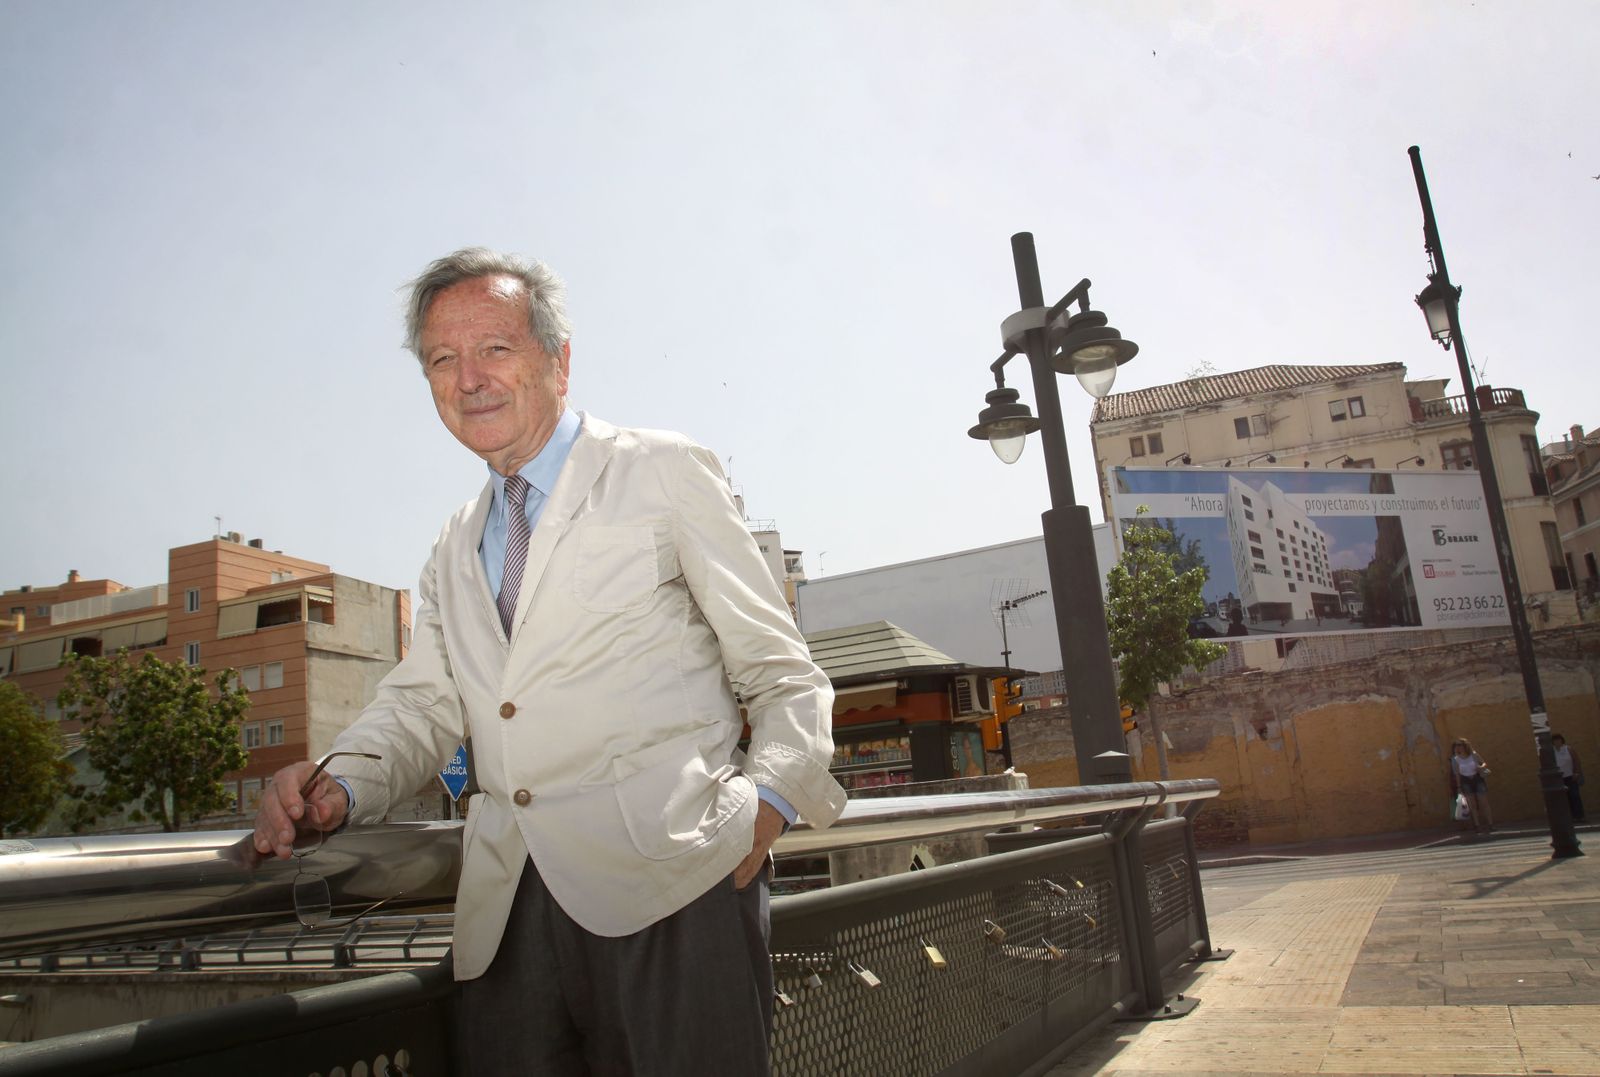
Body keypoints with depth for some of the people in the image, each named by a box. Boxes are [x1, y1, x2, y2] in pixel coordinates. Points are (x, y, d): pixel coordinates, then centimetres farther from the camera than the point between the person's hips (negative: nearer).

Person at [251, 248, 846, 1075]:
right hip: (507, 907, 5)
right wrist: (339, 786, -2)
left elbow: (778, 672, 3)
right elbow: (420, 706, 18)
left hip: (668, 881, -4)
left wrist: (767, 799, -13)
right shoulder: (455, 550, 22)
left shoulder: (662, 472, 4)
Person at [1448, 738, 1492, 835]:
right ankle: (1477, 825, 7)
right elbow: (1457, 774, -1)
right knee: (1472, 805, 1)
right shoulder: (1456, 760, -8)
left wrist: (1482, 767, -22)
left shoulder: (1474, 755, -11)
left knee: (1484, 803, 3)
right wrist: (1459, 787, -1)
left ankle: (1490, 823, 14)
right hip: (1466, 782, 0)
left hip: (1477, 779, 0)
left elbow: (1485, 764, 1)